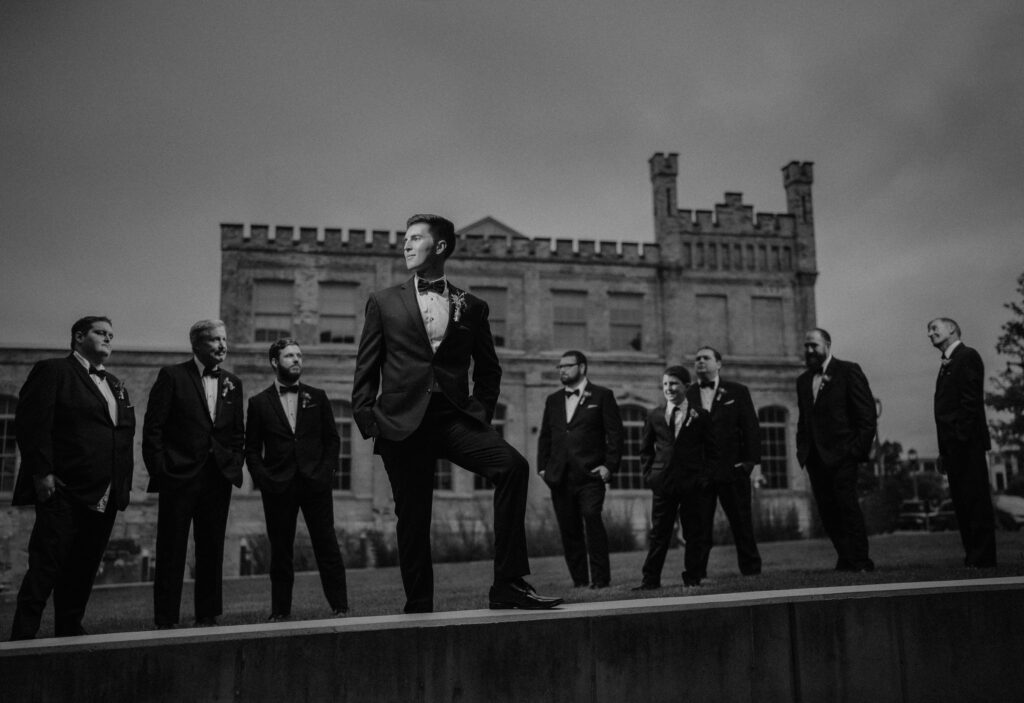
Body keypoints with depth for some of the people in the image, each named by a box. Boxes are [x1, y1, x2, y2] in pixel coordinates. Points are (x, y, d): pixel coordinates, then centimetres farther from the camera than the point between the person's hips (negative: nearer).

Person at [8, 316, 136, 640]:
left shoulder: (115, 385, 21)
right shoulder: (52, 371, -1)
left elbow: (126, 434, 19)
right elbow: (31, 423, -10)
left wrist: (125, 482, 10)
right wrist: (42, 473, -16)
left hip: (104, 497, 7)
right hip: (64, 492, -7)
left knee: (84, 570, 10)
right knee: (46, 567, -5)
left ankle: (70, 629, 20)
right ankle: (22, 635, 2)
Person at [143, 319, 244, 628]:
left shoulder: (232, 383, 12)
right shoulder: (172, 376, -2)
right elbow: (152, 427, -5)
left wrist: (234, 466, 5)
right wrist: (159, 471, -9)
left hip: (218, 479, 5)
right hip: (178, 476, -4)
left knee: (212, 550, 9)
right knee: (171, 552, 2)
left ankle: (207, 616, 18)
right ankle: (166, 620, 9)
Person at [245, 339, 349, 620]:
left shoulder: (317, 397, 11)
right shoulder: (259, 402, 7)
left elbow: (332, 438, 10)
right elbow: (252, 449, 6)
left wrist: (327, 470, -2)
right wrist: (262, 479, -6)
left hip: (316, 483, 1)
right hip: (277, 488, 0)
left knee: (327, 547, 0)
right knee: (280, 551, 5)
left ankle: (340, 607, 4)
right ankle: (280, 611, 13)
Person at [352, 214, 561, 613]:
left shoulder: (471, 307, 13)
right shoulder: (384, 303, 12)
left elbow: (488, 369, 19)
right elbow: (366, 369, 10)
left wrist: (481, 414, 4)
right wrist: (368, 421, 0)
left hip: (454, 417, 0)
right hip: (403, 422, 0)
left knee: (512, 465, -22)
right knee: (412, 518, 0)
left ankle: (508, 585, -19)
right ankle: (418, 607, 15)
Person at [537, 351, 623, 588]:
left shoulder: (602, 396, 5)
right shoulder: (553, 400, 18)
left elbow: (615, 433, 0)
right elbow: (545, 437, 19)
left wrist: (609, 465, -9)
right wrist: (542, 467, 7)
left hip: (590, 474, -4)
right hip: (560, 477, 4)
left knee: (592, 520, -17)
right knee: (569, 530, 4)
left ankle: (601, 580, -10)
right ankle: (579, 582, 11)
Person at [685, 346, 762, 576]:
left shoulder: (738, 391, 7)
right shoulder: (687, 395, 9)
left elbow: (751, 428, 3)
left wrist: (751, 461, -7)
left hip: (732, 469, -1)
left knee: (741, 522, 5)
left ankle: (751, 570, 15)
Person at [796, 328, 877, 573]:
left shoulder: (849, 371, -1)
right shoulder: (803, 380, 18)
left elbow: (867, 413, -6)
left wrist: (859, 449, -12)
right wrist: (802, 450, 9)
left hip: (841, 454, -6)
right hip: (815, 457, 6)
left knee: (847, 506, -9)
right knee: (827, 511, 4)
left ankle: (860, 561, -1)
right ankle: (845, 560, 12)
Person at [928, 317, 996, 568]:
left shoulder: (968, 356, -5)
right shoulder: (947, 365, 21)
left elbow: (971, 400, -15)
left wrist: (961, 437, -20)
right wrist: (945, 449, 13)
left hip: (966, 443, -9)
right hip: (953, 446, 9)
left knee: (975, 500, -6)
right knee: (962, 502, 9)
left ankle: (982, 558, -4)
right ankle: (972, 556, 14)